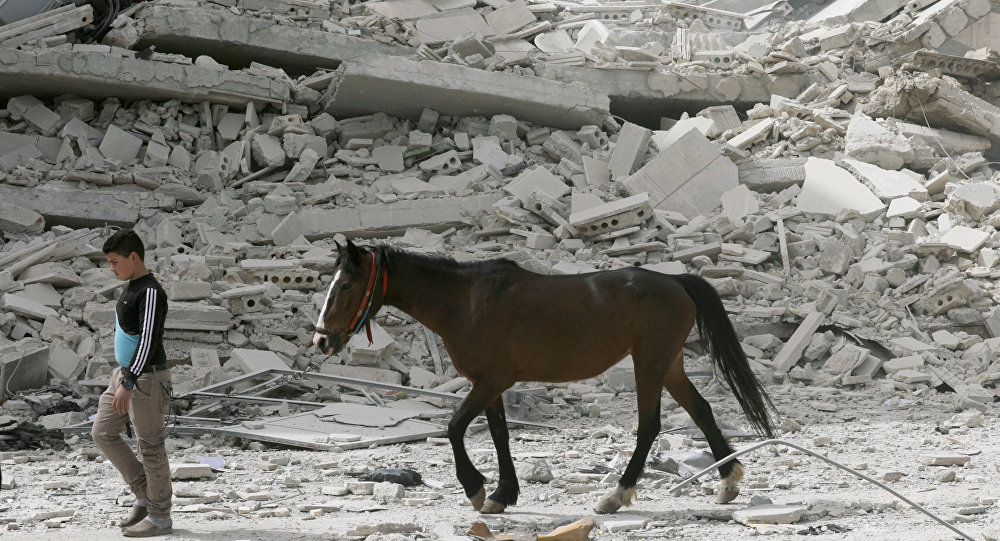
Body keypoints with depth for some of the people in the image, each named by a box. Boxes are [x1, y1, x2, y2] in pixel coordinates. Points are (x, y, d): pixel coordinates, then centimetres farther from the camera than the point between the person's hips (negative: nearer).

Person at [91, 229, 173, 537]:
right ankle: (145, 495, 17)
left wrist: (128, 384, -28)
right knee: (102, 433, 11)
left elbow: (148, 339, -24)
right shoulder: (131, 290, 14)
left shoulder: (151, 293, -17)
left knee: (150, 446, -3)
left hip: (146, 378, -10)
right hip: (125, 374, 10)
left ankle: (159, 517, 5)